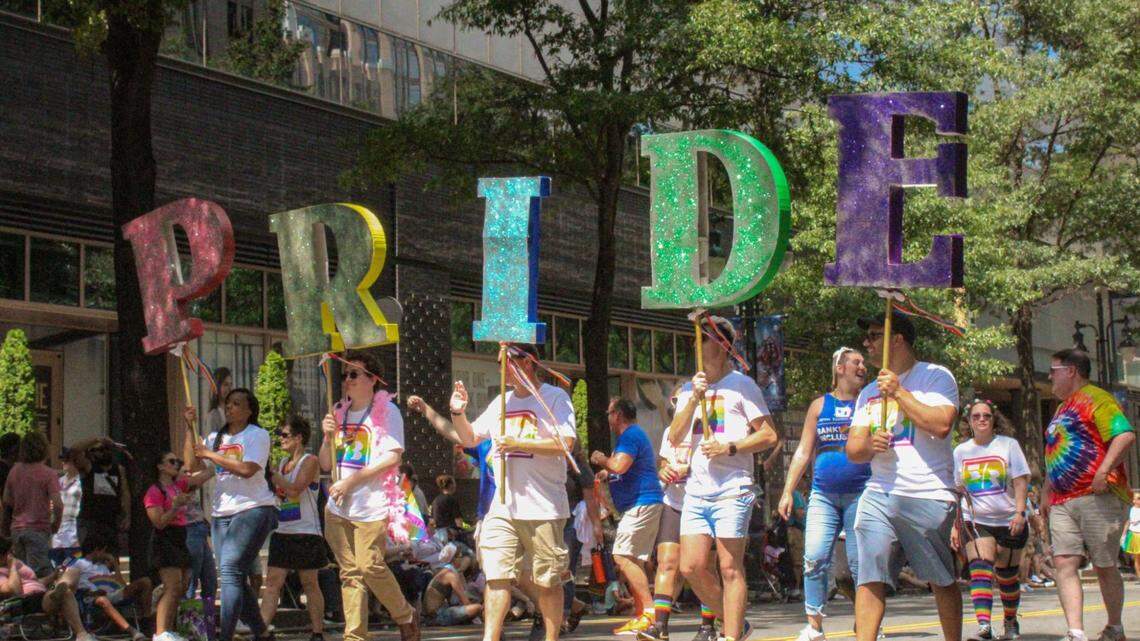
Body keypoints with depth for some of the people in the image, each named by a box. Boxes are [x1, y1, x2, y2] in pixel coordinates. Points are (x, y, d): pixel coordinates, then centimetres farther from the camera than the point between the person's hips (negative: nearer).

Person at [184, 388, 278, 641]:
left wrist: (210, 454, -10)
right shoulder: (215, 438, 18)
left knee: (230, 569, -20)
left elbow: (247, 469, -15)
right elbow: (194, 466, 7)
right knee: (236, 579, 7)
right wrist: (190, 428, 4)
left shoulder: (258, 435, -1)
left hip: (252, 509, -7)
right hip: (222, 513, 7)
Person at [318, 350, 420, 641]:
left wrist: (352, 480, -16)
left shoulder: (386, 410, -2)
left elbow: (392, 456, -12)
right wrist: (328, 437, -3)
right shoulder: (339, 413, 16)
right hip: (338, 506, 6)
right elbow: (326, 464, 18)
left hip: (371, 505, -6)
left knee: (370, 566, -12)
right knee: (350, 573, 3)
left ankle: (406, 618, 9)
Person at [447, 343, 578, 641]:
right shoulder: (501, 403, 16)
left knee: (547, 581, 3)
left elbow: (565, 443, -17)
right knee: (496, 576, -2)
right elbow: (469, 439, 25)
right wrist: (458, 413, 5)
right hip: (503, 507, 5)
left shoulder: (554, 397, -4)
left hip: (543, 508, -5)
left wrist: (516, 443, -20)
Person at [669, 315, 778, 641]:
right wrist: (694, 399, -4)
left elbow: (768, 435, -3)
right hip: (697, 491, 6)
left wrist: (728, 448, -13)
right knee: (691, 567, 0)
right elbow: (675, 438, 6)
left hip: (732, 490, -6)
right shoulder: (690, 388, 17)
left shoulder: (741, 385, 1)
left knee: (730, 568, -6)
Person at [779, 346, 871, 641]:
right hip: (823, 495, 2)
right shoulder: (820, 405, 14)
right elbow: (803, 452, 14)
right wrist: (788, 491, 7)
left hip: (860, 494, -1)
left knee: (860, 561, -4)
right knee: (815, 558, -9)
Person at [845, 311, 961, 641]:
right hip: (879, 493, 5)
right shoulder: (869, 392, 21)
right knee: (870, 577, -9)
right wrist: (868, 444, -6)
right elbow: (852, 449, 17)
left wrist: (899, 393, -11)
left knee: (942, 580, 5)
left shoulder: (935, 376, 2)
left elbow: (941, 424, -16)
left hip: (927, 495, -5)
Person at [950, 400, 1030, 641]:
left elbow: (1021, 482, -2)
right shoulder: (961, 451, 9)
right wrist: (955, 526, 7)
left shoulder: (1008, 445, 2)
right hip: (975, 521, 1)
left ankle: (1011, 621, 32)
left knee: (1007, 575, 10)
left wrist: (1020, 513, -15)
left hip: (1009, 522, -1)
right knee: (980, 570, -19)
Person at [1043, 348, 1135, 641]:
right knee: (1064, 564, -9)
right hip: (1063, 503, 8)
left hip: (1098, 498, -8)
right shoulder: (1063, 409, 24)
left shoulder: (1095, 398, -5)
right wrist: (1047, 491, 29)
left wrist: (1104, 471, -26)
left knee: (1105, 566, 1)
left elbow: (1125, 434, -19)